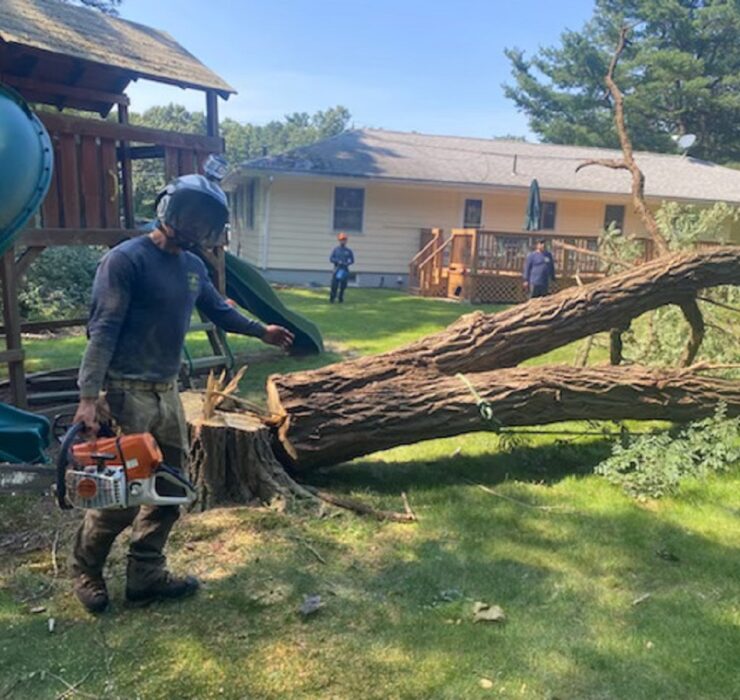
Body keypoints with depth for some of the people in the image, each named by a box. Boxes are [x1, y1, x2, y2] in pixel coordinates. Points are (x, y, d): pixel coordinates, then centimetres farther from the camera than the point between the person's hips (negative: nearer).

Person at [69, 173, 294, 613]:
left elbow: (218, 310, 28)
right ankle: (86, 571, 25)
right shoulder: (127, 259, -13)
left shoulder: (193, 267, 11)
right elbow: (103, 330, -18)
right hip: (128, 394, -8)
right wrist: (89, 397, -24)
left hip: (168, 393, 8)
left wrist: (261, 331, 33)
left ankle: (146, 576, 25)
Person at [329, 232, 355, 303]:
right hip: (337, 269, -1)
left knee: (343, 286, 1)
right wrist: (338, 261, -14)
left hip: (345, 270, 1)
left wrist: (347, 263, -13)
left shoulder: (348, 251, 7)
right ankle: (332, 299, -2)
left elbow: (352, 261, 8)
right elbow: (331, 259, 2)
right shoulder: (336, 250, 7)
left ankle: (340, 298, 11)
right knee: (334, 285, -8)